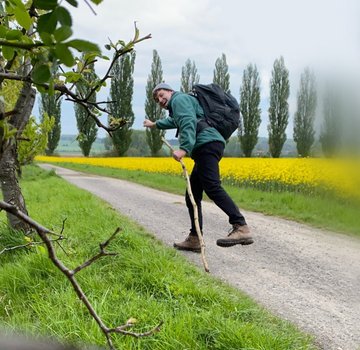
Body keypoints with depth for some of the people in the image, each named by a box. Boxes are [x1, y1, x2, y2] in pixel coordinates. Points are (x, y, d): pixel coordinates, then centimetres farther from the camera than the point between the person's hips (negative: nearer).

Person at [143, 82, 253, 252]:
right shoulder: (176, 109, 35)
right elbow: (173, 121, 61)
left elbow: (188, 122, -15)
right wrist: (155, 124, 77)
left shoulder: (180, 99, 5)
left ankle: (241, 228, -38)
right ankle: (194, 239, 11)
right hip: (206, 148, 11)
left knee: (212, 187, -27)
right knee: (192, 195, 10)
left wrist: (184, 148, -29)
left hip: (207, 144, -11)